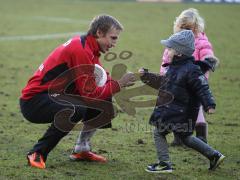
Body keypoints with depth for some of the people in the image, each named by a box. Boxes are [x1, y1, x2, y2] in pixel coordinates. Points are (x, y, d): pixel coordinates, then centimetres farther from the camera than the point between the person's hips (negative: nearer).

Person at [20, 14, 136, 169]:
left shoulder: (89, 48, 11)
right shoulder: (80, 50, -21)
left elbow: (102, 78, 12)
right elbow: (89, 93, -21)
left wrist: (121, 81, -7)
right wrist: (118, 84, -14)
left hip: (55, 96, 10)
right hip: (35, 100, -10)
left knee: (105, 103, 8)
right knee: (77, 109, -37)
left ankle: (82, 150, 16)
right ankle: (37, 154, -23)